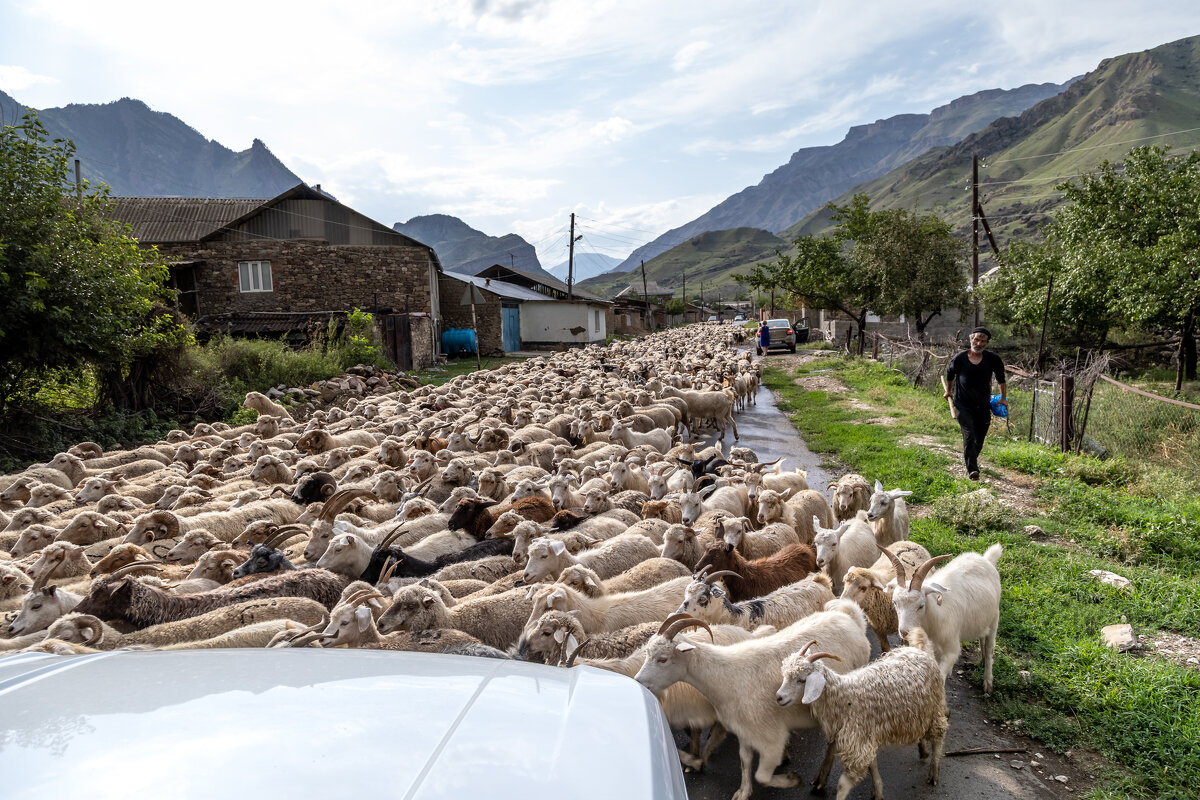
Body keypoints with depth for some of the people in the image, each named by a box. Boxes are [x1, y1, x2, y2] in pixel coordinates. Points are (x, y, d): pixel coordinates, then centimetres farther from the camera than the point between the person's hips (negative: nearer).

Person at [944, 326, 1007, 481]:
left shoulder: (993, 359, -1)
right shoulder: (960, 358, -5)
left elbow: (1001, 378, 17)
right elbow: (949, 375, 15)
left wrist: (1003, 398, 17)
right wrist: (948, 392, 25)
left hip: (983, 406, 3)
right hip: (964, 405, -3)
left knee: (979, 439, 12)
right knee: (969, 437, -18)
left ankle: (971, 460, 40)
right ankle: (972, 470, -23)